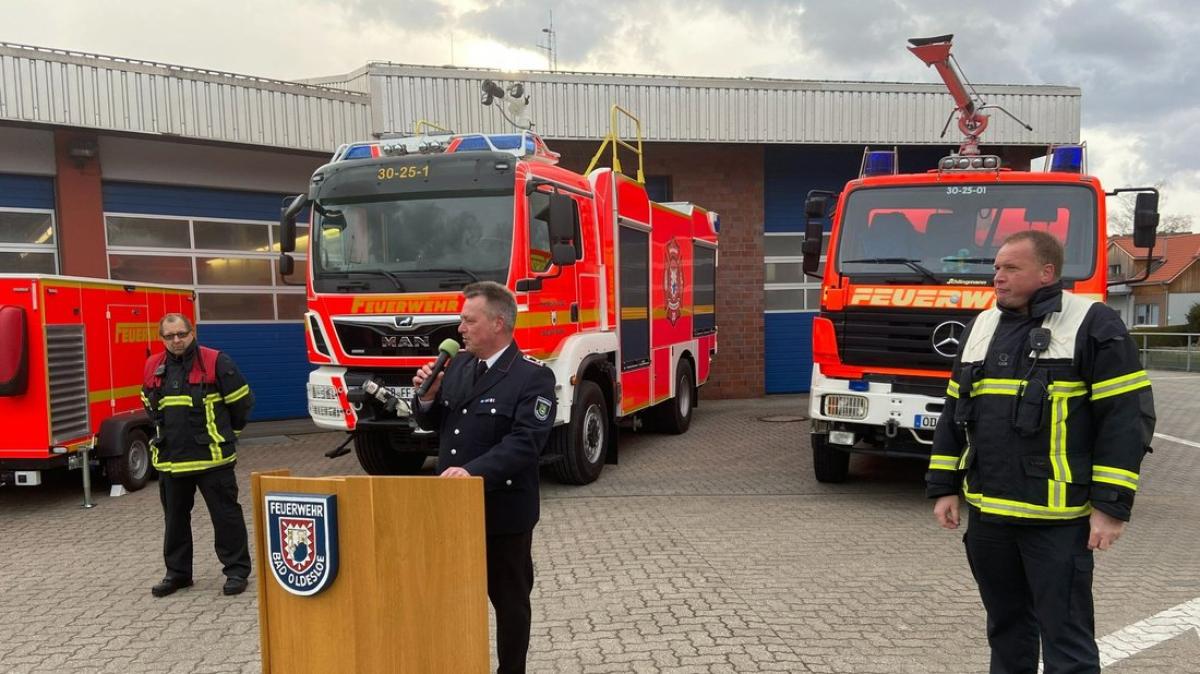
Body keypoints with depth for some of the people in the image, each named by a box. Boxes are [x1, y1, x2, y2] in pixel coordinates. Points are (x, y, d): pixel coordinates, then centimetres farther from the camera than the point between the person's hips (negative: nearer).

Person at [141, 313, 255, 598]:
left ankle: (236, 570, 11)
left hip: (212, 456, -5)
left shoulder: (216, 362, -8)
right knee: (175, 518, 15)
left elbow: (242, 401, 0)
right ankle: (177, 572, 28)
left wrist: (226, 432, 11)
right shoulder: (154, 368, 7)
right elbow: (150, 405, 26)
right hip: (170, 458, 5)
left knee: (226, 515, 1)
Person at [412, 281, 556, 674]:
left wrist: (473, 472, -34)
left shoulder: (533, 377, -14)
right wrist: (428, 395, -6)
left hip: (503, 511, -6)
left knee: (509, 600, 11)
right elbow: (431, 423, 16)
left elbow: (525, 443, -23)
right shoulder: (458, 365, 8)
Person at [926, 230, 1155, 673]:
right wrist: (944, 487, 11)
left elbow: (1127, 417, -10)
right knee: (1006, 625, 19)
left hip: (1058, 519, -6)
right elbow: (955, 413, 15)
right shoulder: (980, 327, 12)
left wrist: (1112, 504, -15)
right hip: (987, 513, 6)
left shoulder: (1093, 325, -7)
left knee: (1065, 635, 2)